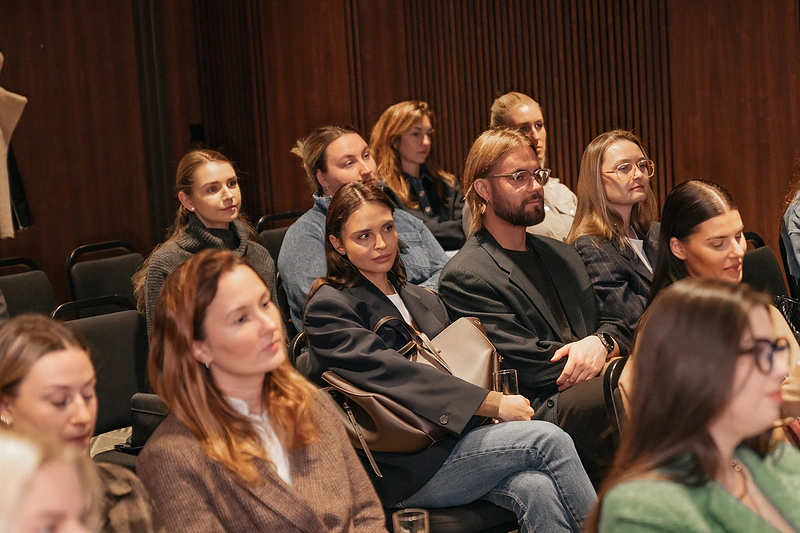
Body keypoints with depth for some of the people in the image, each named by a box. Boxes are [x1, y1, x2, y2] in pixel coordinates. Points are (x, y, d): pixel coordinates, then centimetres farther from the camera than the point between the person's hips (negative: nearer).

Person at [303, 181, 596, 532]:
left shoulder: (424, 301, 23)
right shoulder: (328, 308, -2)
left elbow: (466, 368, 17)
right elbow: (389, 372, -16)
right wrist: (494, 404, -19)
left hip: (451, 439, 6)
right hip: (402, 469, -6)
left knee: (535, 487, -27)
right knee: (546, 439, -22)